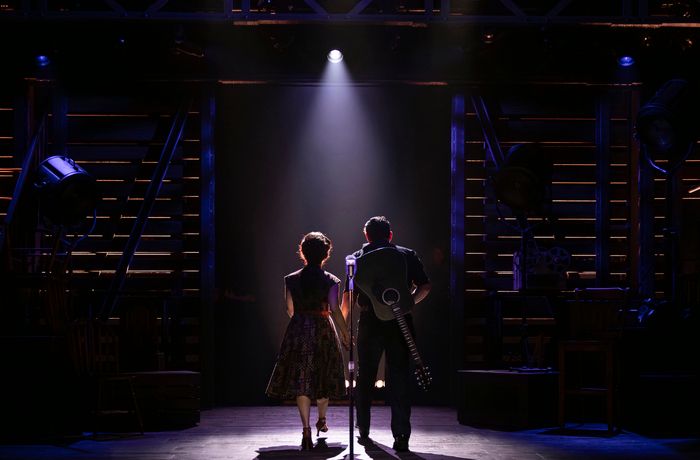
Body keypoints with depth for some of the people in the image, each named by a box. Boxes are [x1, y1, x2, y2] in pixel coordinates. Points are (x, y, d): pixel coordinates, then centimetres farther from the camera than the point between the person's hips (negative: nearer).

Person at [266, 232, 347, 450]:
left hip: (298, 330, 0)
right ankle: (322, 420, 37)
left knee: (301, 379, -1)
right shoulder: (331, 280, -6)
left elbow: (290, 311, 3)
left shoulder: (291, 280, 0)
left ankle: (306, 430, -12)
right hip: (323, 330, 0)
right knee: (323, 376, 19)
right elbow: (334, 308, -12)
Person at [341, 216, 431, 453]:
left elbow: (348, 295, 2)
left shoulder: (358, 257, 7)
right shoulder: (408, 255, 6)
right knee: (399, 377, 0)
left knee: (365, 378, 16)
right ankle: (401, 436, -8)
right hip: (400, 322, -1)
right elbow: (425, 286, 1)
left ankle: (363, 431, 26)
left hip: (369, 323, 1)